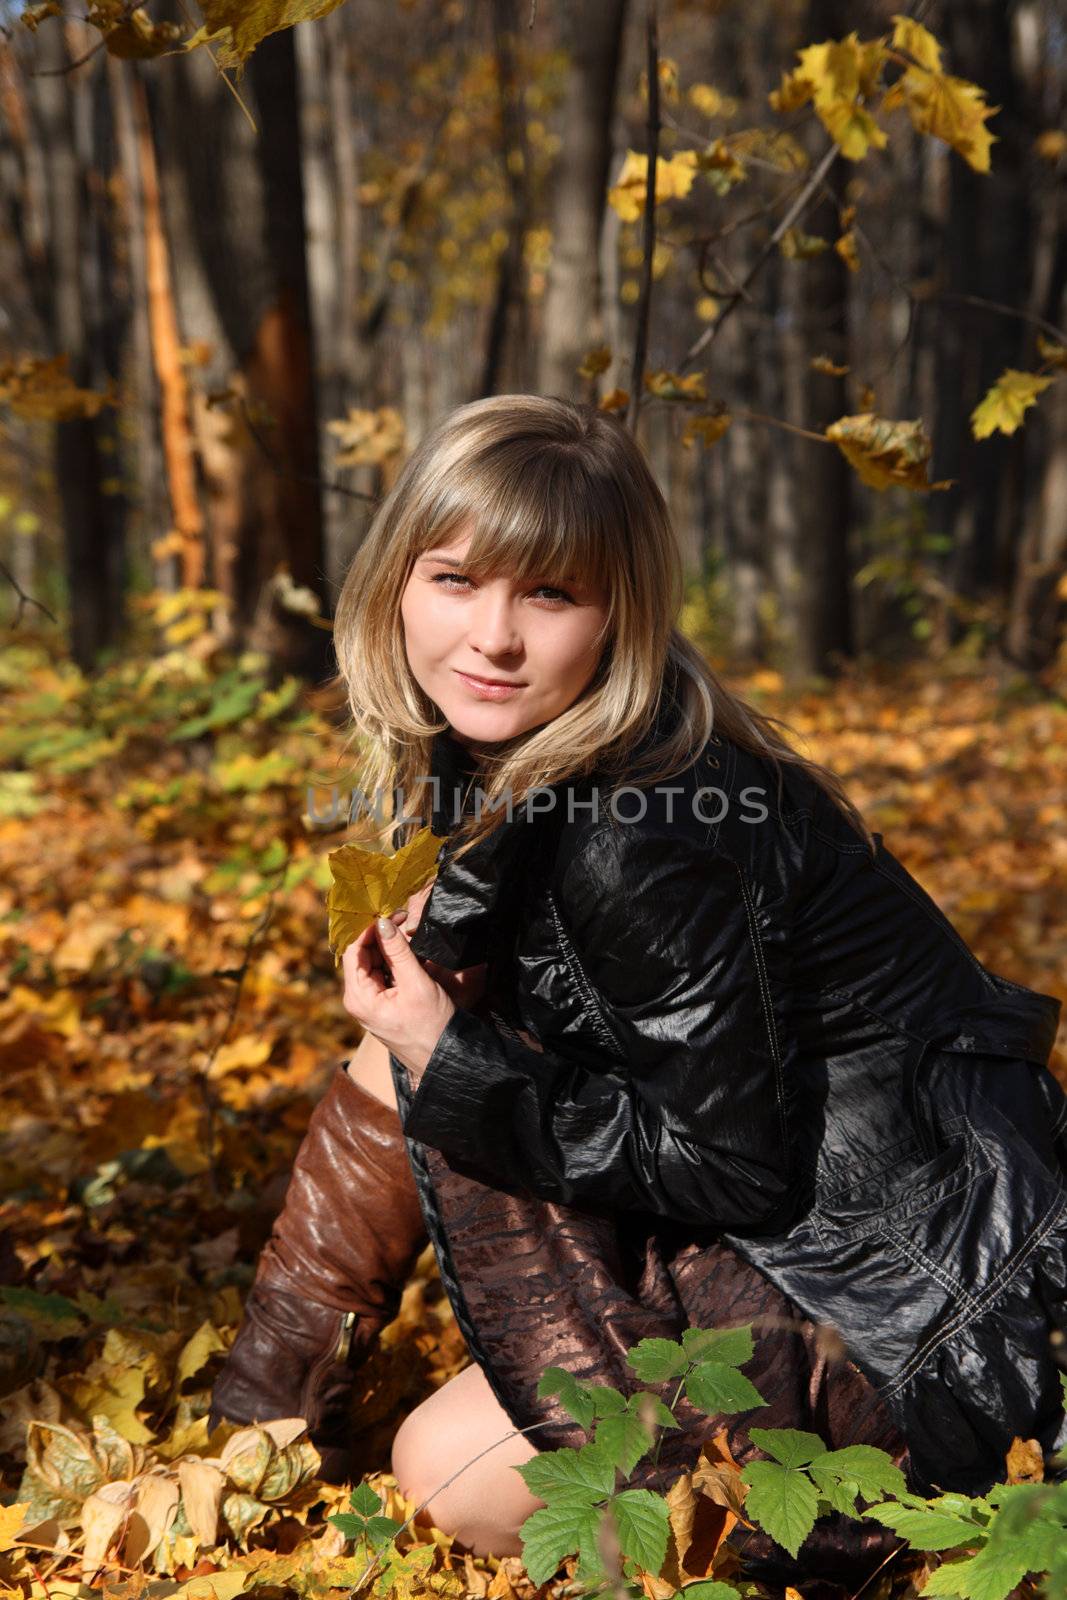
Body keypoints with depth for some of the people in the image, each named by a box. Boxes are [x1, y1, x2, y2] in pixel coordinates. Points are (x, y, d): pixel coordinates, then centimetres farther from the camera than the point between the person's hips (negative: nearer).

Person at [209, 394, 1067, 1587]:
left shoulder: (646, 840, -28)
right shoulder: (502, 767, 0)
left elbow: (738, 1172, -23)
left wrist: (455, 1066, -20)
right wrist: (429, 1001, -3)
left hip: (906, 1307, -9)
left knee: (449, 1479, -5)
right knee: (398, 1064, 2)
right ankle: (259, 1435, 14)